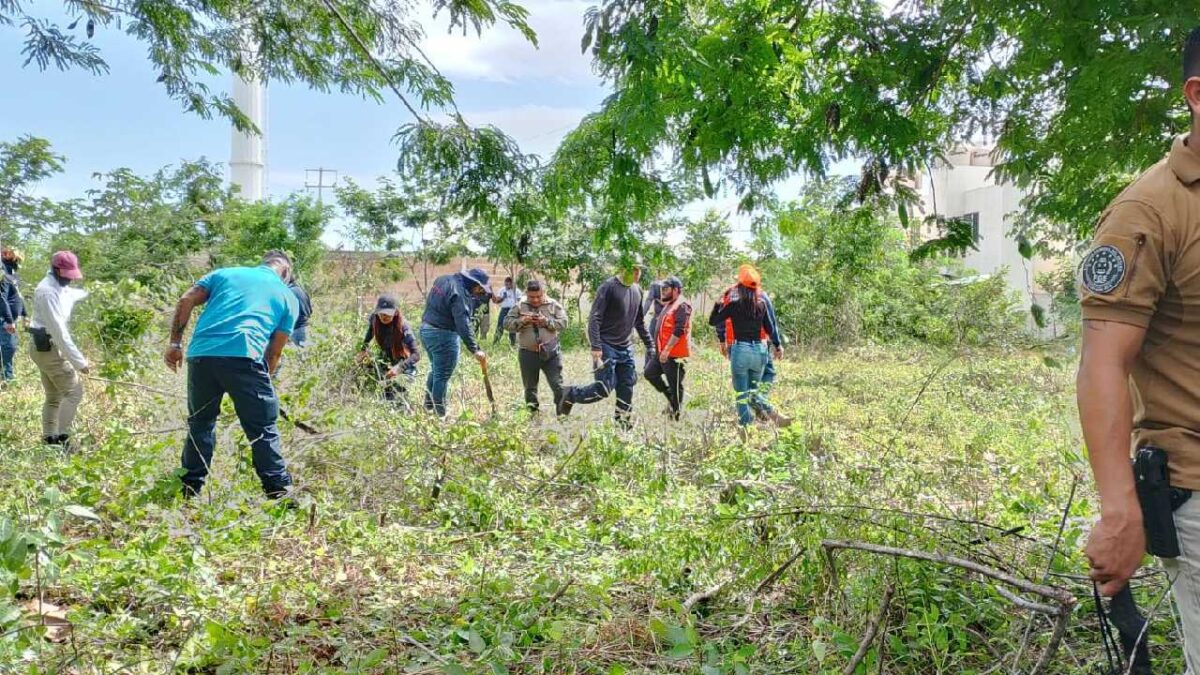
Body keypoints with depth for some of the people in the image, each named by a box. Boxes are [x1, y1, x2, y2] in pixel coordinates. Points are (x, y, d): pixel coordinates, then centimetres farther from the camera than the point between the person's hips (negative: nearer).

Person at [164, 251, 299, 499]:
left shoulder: (225, 273, 27)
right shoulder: (288, 297, 21)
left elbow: (186, 301, 14)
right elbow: (274, 352, 17)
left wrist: (175, 342, 16)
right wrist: (262, 381, 28)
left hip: (200, 354, 3)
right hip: (244, 356, -3)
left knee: (200, 423, 20)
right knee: (263, 430, 5)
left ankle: (188, 492, 26)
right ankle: (280, 493, 5)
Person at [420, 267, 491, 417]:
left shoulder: (442, 279, 8)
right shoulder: (460, 294, -21)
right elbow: (463, 324, -27)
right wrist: (475, 349, -29)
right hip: (443, 335, -9)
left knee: (435, 370, 22)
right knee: (442, 376, -1)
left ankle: (428, 406, 31)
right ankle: (439, 414, 5)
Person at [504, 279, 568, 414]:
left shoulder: (553, 305, 0)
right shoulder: (520, 306, 0)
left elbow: (563, 322, -6)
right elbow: (507, 324, -3)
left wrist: (547, 322, -19)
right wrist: (521, 321, -20)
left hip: (550, 352, -1)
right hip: (528, 353, 1)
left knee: (557, 385, -2)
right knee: (530, 387, 13)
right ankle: (532, 413, 27)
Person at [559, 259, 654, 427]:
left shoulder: (637, 290, 10)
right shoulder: (608, 287, -12)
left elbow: (640, 321, 21)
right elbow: (594, 318, -17)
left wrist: (650, 345, 18)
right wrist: (595, 346, -25)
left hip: (626, 348, 7)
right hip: (607, 347, -7)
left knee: (627, 388, 4)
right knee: (603, 389, -9)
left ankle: (623, 422, 15)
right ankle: (570, 395, 13)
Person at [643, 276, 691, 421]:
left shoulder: (682, 306, -15)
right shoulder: (668, 305, 17)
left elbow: (679, 330, -23)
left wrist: (667, 350, -24)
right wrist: (660, 349, 21)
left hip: (675, 354, -10)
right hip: (663, 352, 10)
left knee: (675, 385, -1)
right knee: (650, 373, 12)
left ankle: (675, 416, 9)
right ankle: (670, 398, 22)